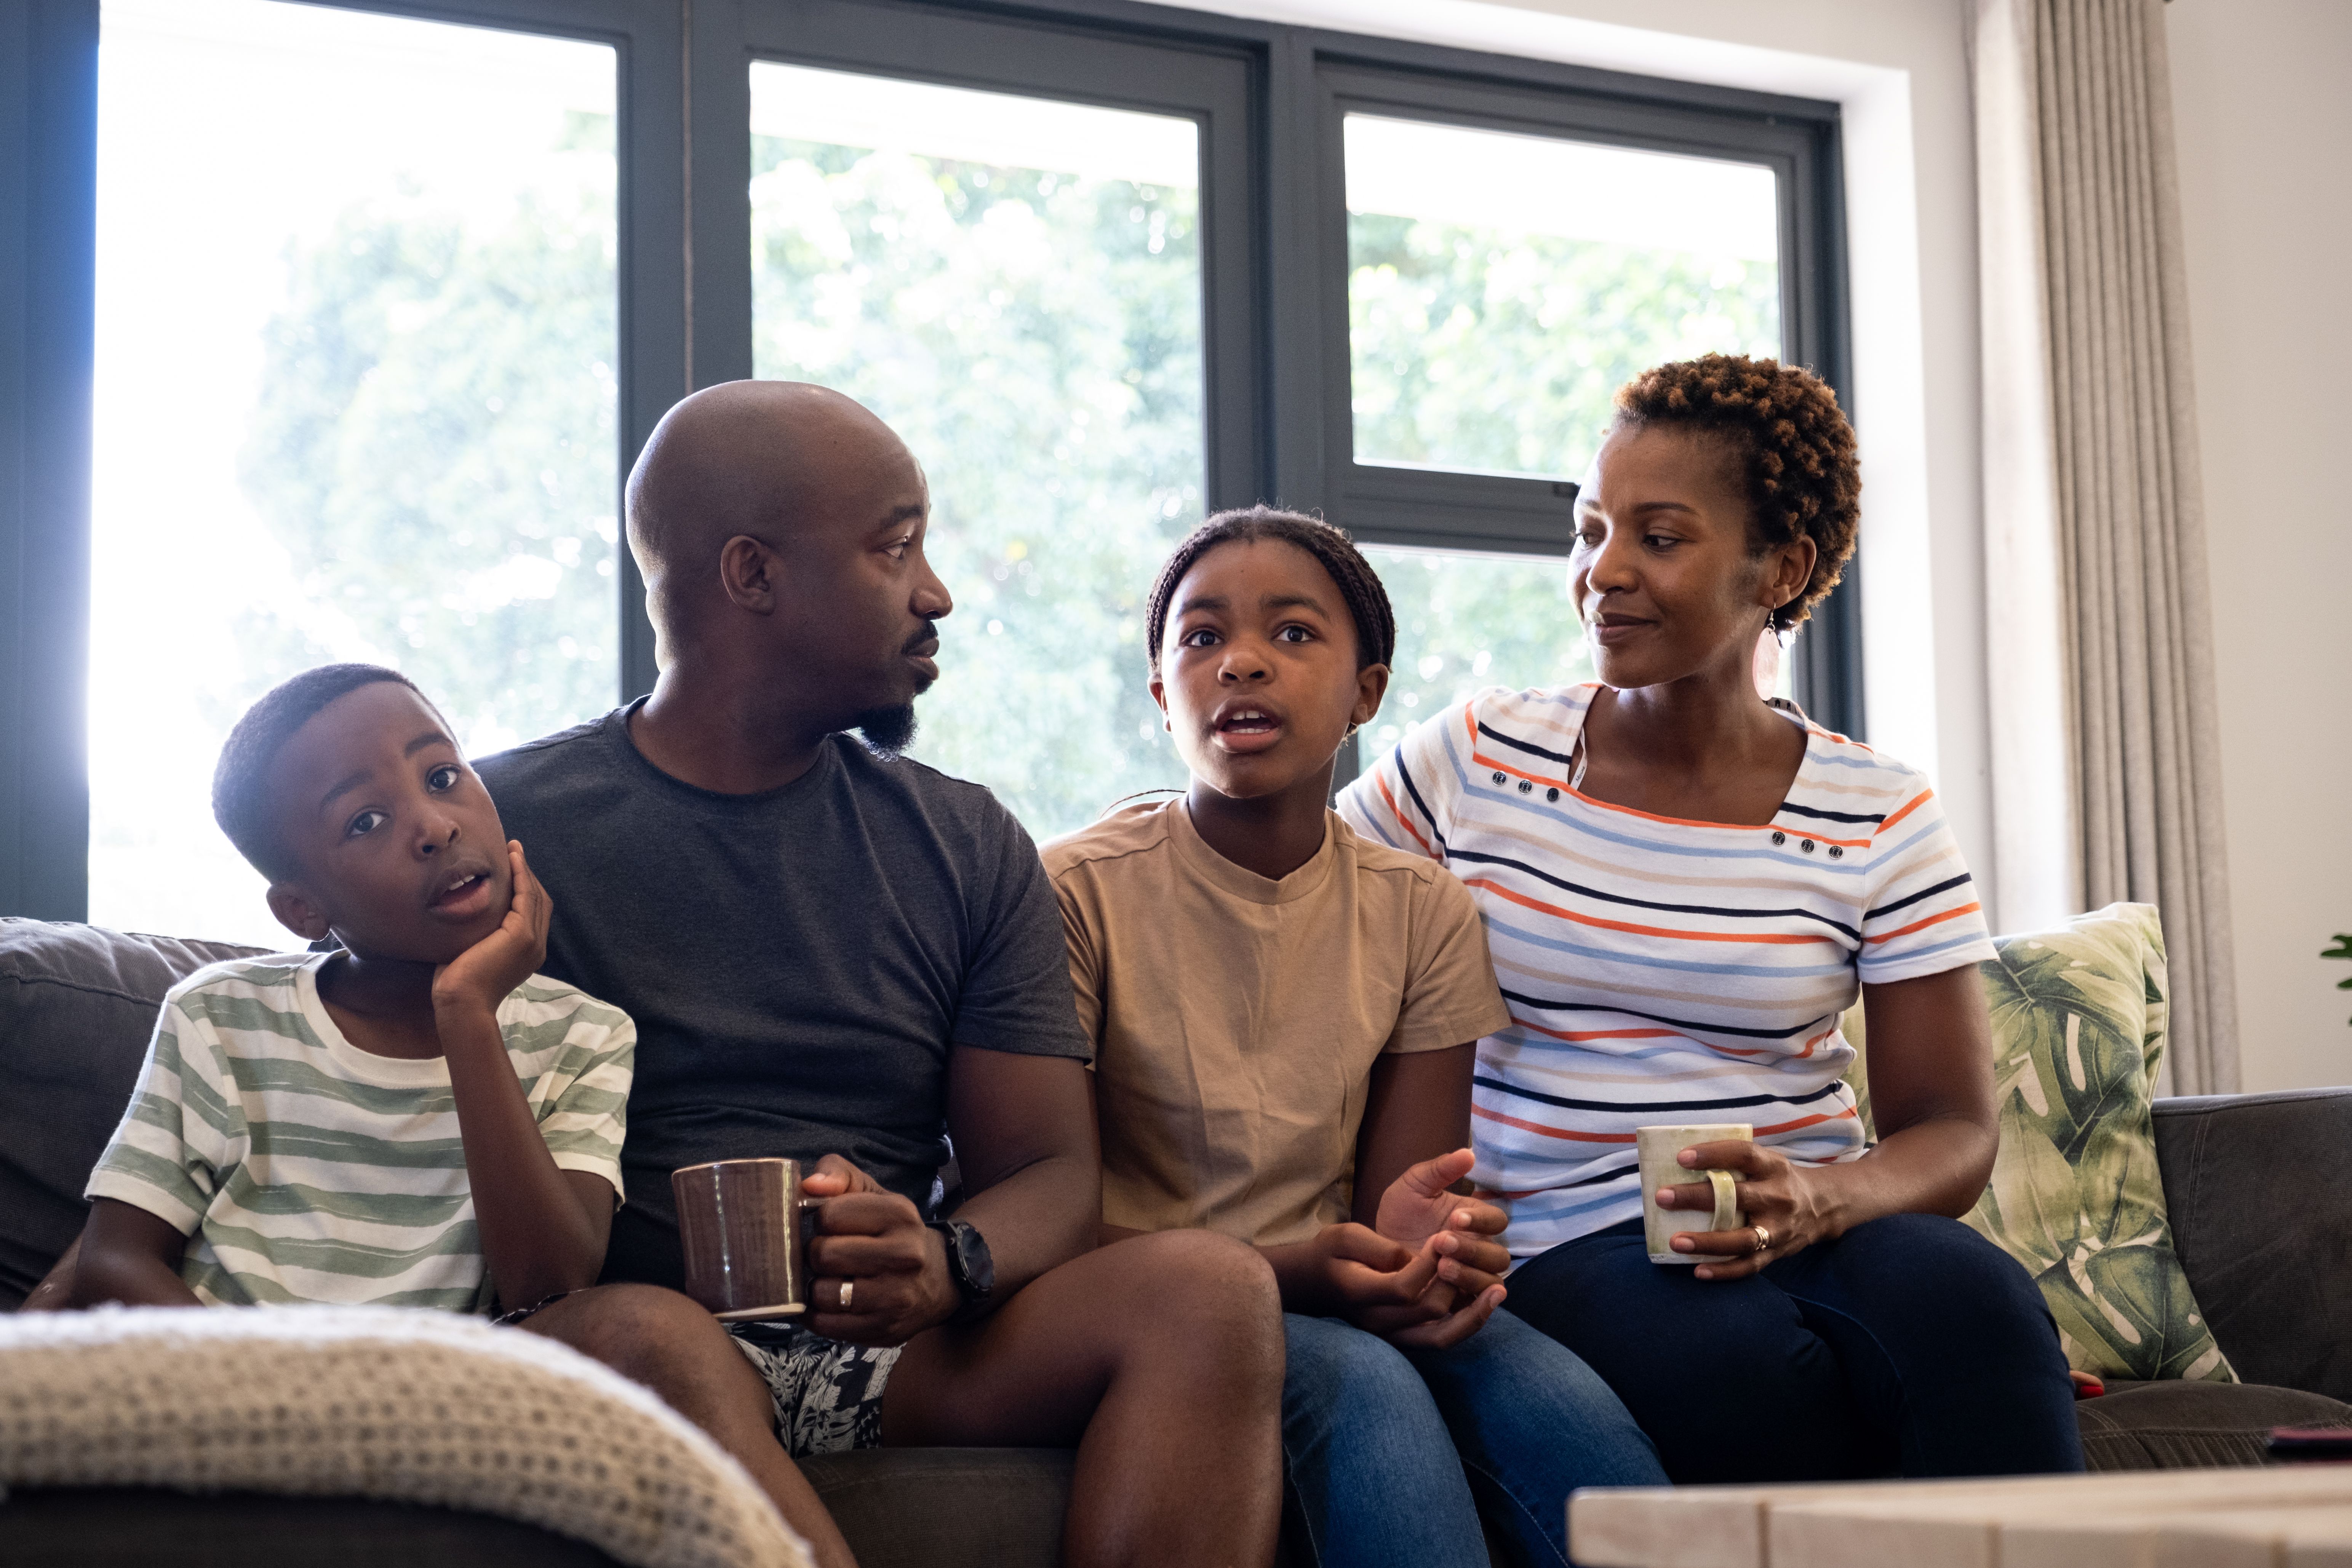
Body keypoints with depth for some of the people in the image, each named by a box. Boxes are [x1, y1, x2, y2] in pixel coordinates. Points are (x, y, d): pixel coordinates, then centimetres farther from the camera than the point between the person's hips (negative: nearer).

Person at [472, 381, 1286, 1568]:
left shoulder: (971, 849, 17)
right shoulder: (502, 825, 5)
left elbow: (1053, 1174, 11)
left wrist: (945, 1265, -12)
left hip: (896, 1359, 4)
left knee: (1210, 1291, -24)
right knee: (645, 1337, -38)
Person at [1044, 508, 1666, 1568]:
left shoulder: (1421, 914, 7)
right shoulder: (1080, 893, -6)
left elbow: (1395, 1205, 4)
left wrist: (1428, 1243, -23)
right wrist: (1287, 1272, -26)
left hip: (1347, 1308, 4)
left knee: (1538, 1380, -29)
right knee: (1363, 1380, -34)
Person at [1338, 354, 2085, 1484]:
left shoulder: (1881, 823, 5)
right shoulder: (1475, 761, 5)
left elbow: (1953, 1133, 5)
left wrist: (1816, 1201, -20)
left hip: (1802, 1235, 1)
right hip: (1566, 1252, -1)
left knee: (1973, 1304, -34)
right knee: (1754, 1371, -35)